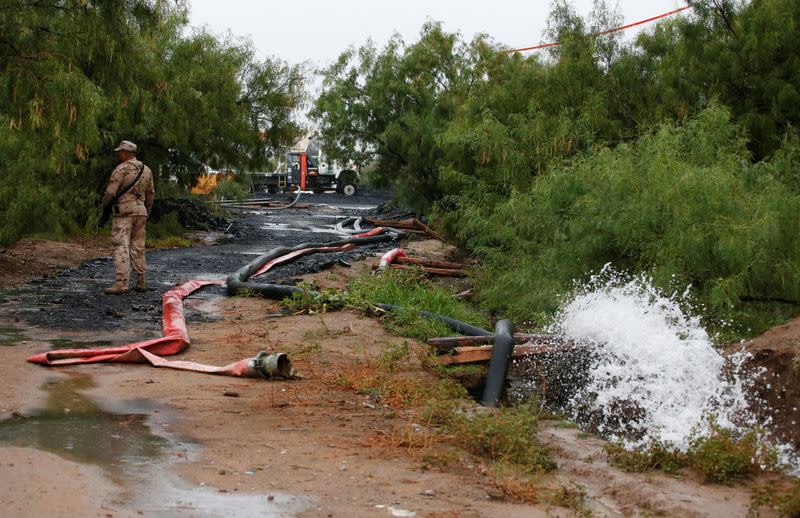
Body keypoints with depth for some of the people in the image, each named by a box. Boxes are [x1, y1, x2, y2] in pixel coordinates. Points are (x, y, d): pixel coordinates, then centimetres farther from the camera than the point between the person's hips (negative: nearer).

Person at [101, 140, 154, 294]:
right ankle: (140, 282, 13)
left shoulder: (121, 169, -10)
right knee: (138, 248, 12)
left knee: (121, 248, -8)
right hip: (140, 211, 6)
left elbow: (110, 192, -11)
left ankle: (122, 283, -14)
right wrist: (146, 213, 27)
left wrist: (104, 204, 9)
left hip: (123, 212, -6)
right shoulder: (146, 170, 11)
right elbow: (150, 194, 16)